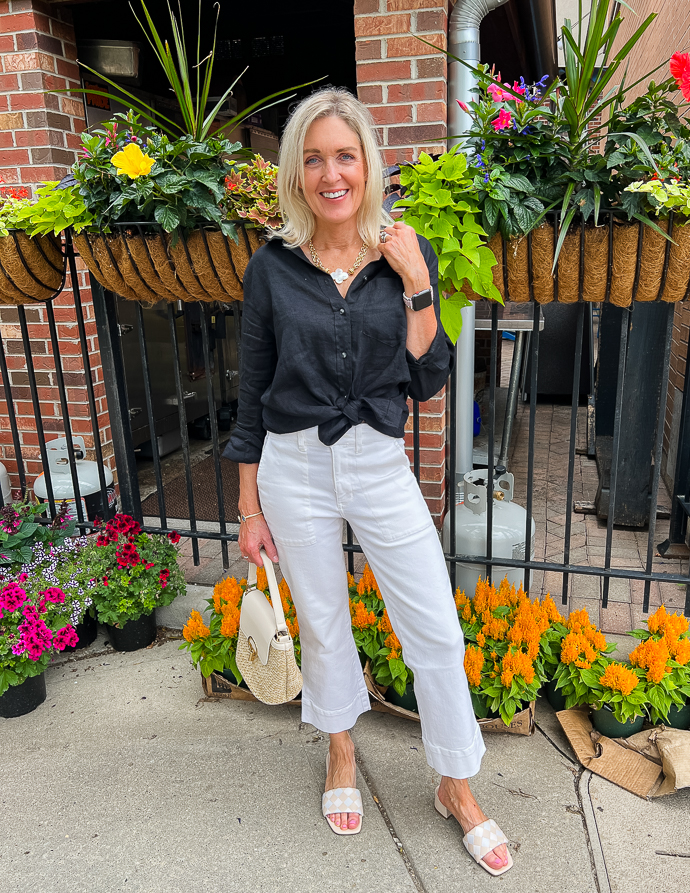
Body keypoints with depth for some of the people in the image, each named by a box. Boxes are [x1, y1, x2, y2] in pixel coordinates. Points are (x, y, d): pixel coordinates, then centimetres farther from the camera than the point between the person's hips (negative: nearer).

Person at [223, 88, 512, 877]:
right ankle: (341, 753, 45)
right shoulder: (272, 267, -2)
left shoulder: (407, 254, -1)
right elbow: (253, 395, 2)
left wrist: (416, 286, -13)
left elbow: (428, 381, -3)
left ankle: (455, 787, 31)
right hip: (294, 470, 0)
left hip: (380, 466, 1)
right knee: (322, 625, 16)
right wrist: (250, 507, 3)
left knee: (436, 631, 5)